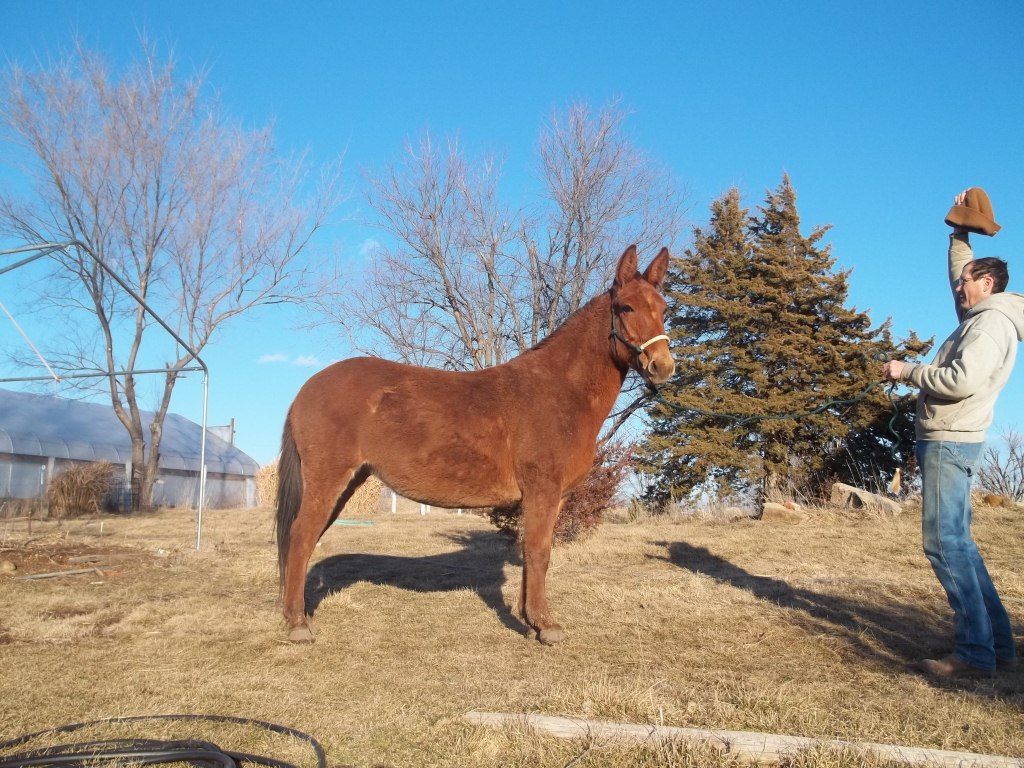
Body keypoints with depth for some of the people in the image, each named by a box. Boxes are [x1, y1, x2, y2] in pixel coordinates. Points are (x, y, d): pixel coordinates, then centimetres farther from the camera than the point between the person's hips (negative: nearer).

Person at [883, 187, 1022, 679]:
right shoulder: (980, 315, 19)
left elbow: (961, 380, -24)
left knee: (945, 542, -12)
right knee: (955, 542, 12)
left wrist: (907, 371, -12)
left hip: (950, 442, -10)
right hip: (944, 440, 10)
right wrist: (959, 233, 31)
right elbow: (960, 275, 37)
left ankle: (975, 653, -9)